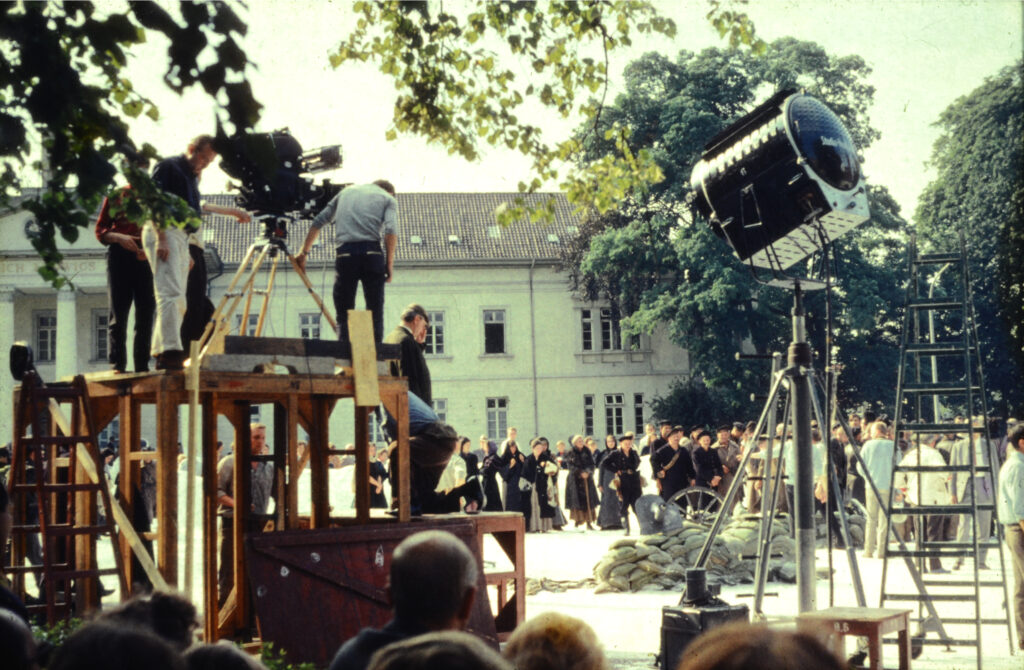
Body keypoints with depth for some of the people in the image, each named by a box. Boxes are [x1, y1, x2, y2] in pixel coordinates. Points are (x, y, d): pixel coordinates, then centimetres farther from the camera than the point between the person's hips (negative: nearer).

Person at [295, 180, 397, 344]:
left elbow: (318, 222, 21)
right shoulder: (388, 198, 17)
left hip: (345, 254, 2)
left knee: (344, 313, 4)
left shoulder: (346, 192, 26)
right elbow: (391, 230, -2)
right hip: (372, 253, -1)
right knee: (375, 313, 4)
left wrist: (304, 252, 25)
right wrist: (389, 264, 0)